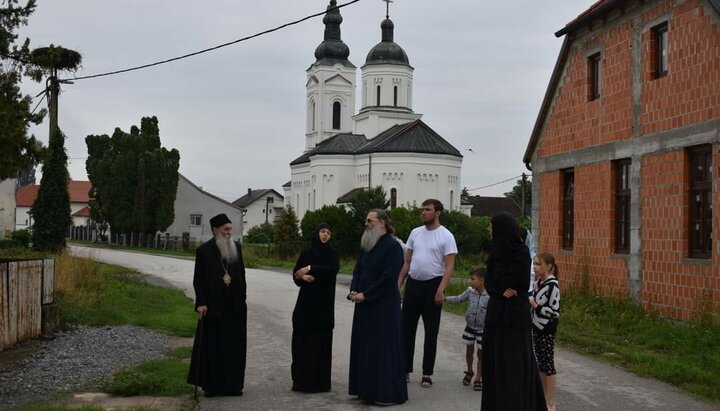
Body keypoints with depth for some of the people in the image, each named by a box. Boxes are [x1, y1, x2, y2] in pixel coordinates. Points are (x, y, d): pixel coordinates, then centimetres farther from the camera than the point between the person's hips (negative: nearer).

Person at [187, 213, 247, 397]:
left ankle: (232, 384, 13)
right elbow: (198, 279, -4)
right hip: (213, 306, -4)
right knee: (212, 346, 3)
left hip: (235, 306, 4)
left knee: (234, 346, 6)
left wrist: (243, 298, 7)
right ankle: (210, 384, 11)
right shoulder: (204, 250, -3)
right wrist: (201, 303, -10)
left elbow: (241, 275, 13)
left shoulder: (236, 248, 8)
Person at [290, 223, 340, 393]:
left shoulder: (332, 254, 3)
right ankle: (301, 379, 8)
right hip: (306, 301, 2)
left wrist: (310, 269, -22)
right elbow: (295, 274, 7)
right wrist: (303, 277, -15)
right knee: (302, 339, 0)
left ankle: (319, 381, 1)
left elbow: (333, 268, -18)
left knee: (321, 340, -4)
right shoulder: (306, 254, 10)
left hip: (324, 303, -2)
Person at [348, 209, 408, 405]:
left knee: (384, 346, -2)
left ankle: (388, 393, 6)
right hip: (364, 304, 8)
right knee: (364, 346, 11)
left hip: (384, 305, -8)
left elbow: (388, 277, -18)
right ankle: (367, 389, 20)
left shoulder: (392, 246, -12)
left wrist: (365, 294, -17)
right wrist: (354, 291, -4)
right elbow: (358, 270, 14)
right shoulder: (367, 246, 12)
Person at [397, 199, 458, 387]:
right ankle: (405, 370, 18)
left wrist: (441, 289, -21)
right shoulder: (415, 233, 9)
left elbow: (449, 266, -11)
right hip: (413, 283, 5)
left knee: (431, 332, 3)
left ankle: (427, 374, 11)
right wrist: (398, 284, 8)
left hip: (432, 285, -5)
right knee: (407, 329, 8)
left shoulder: (446, 236, -7)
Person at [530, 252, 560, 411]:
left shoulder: (552, 285, -16)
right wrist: (528, 302, 3)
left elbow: (554, 312, -20)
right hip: (537, 328, 8)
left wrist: (534, 304, -21)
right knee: (540, 364, 13)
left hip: (546, 331, -8)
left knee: (548, 365, -1)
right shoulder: (540, 282, 8)